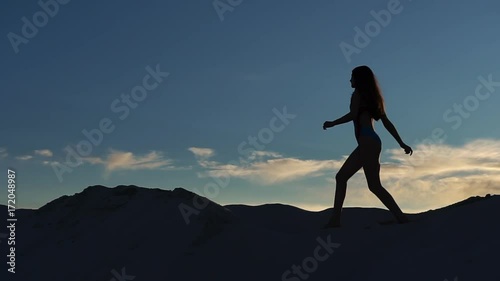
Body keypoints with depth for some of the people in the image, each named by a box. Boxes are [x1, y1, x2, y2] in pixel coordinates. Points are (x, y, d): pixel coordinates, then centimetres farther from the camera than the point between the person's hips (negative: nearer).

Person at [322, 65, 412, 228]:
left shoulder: (358, 93, 4)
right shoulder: (372, 97, 26)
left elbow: (353, 115, -12)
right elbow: (386, 122, 22)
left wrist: (332, 123, 1)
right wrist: (401, 143, 19)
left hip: (367, 141, -10)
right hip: (370, 142, 10)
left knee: (374, 185, -18)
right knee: (341, 177, 7)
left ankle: (402, 219, -23)